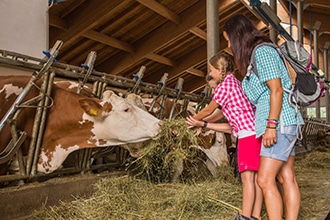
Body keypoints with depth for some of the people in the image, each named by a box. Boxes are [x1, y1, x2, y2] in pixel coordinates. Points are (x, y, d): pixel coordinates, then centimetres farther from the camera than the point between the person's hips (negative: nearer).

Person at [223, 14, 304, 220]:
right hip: (279, 124, 10)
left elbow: (277, 90, -18)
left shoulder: (262, 51, -10)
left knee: (265, 180, -10)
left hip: (280, 122, -10)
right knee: (287, 178, 8)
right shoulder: (255, 54, 19)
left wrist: (271, 125, -22)